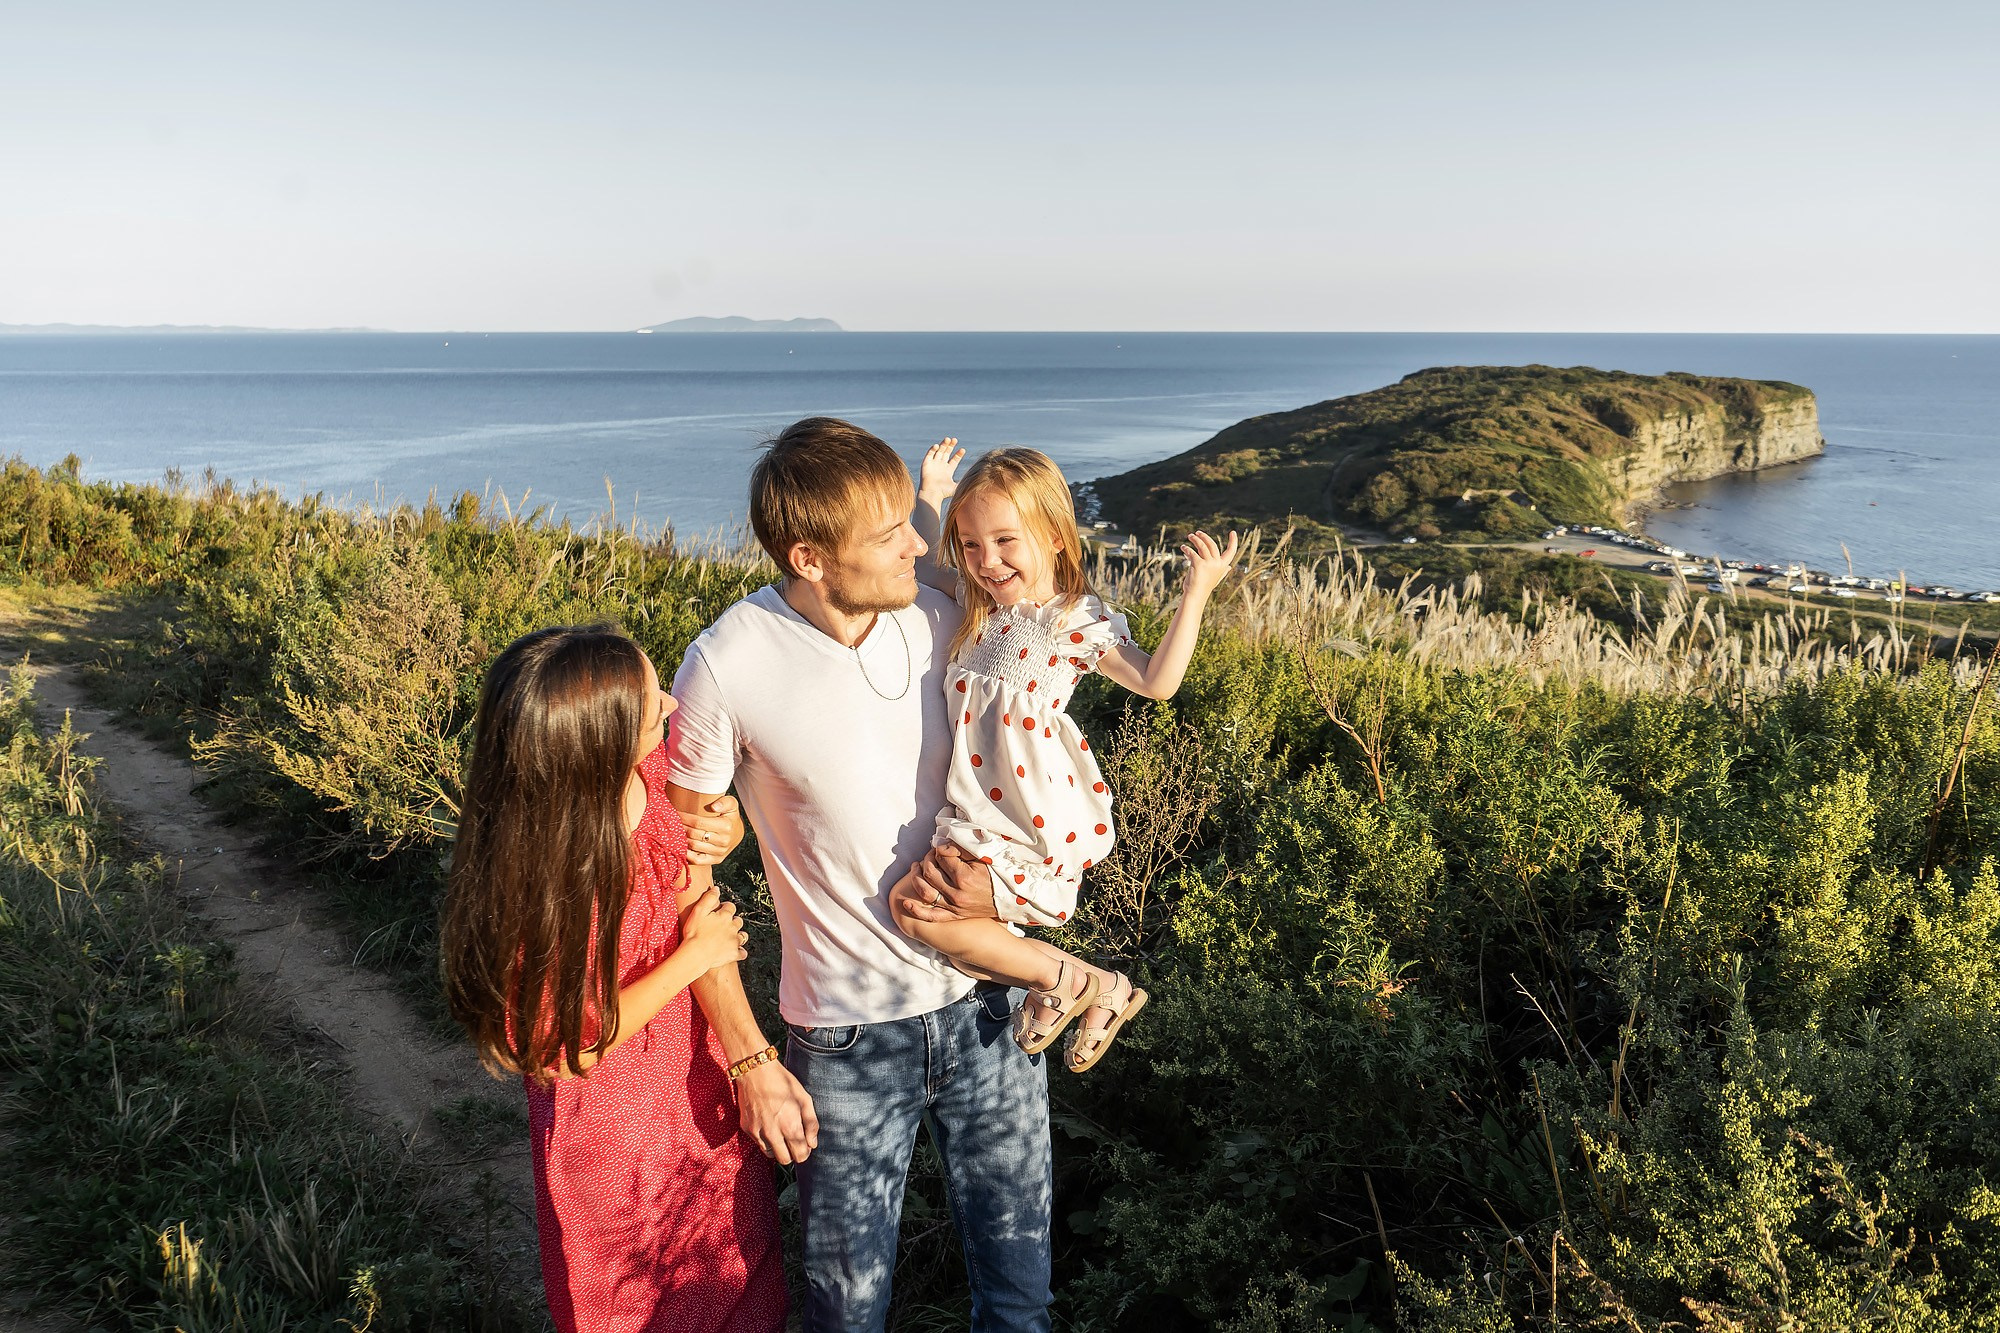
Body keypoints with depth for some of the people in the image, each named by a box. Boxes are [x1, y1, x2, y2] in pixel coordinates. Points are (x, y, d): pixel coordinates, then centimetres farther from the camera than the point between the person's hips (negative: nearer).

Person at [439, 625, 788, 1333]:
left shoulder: (658, 765, -20)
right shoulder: (534, 882, -34)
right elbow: (559, 1053, -22)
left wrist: (717, 840, -19)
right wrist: (694, 953, -22)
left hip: (708, 1081, 5)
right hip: (616, 1131, -5)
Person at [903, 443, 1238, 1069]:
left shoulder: (1079, 619, -11)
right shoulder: (979, 601, 8)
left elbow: (1156, 681, -13)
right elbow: (926, 565, 28)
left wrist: (1195, 594, -18)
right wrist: (931, 495, 22)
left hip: (1030, 823, -8)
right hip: (974, 806, 8)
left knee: (922, 912, -20)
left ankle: (1071, 980, -1)